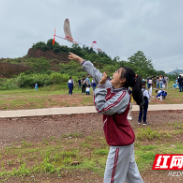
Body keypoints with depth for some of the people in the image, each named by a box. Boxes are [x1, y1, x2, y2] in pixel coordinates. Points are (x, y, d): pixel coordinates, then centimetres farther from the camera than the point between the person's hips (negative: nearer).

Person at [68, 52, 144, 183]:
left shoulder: (123, 96, -23)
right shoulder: (110, 87, 1)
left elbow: (101, 108, -26)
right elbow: (95, 73, 7)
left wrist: (101, 86, -22)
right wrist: (79, 59, 13)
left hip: (121, 142, -9)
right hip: (125, 140, 9)